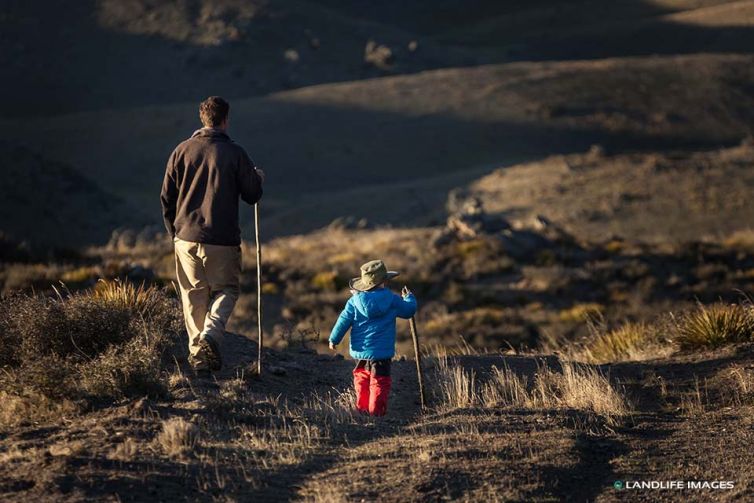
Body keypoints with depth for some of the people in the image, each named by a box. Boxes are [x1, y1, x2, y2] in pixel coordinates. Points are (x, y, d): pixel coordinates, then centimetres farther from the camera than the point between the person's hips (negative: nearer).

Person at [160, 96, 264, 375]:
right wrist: (258, 178, 24)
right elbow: (252, 196, 2)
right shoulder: (235, 153, -5)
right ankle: (211, 334, -13)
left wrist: (174, 232, 19)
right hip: (222, 240, -3)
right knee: (226, 290, 11)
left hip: (186, 237, 3)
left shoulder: (182, 151, 4)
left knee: (194, 295, 11)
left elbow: (166, 197, 7)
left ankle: (197, 353, 8)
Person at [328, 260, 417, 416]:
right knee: (379, 381, 1)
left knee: (362, 379, 17)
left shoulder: (355, 301, 0)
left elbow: (343, 321, -1)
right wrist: (409, 297, 31)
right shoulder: (392, 300, -4)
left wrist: (334, 339, 10)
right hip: (382, 351, -3)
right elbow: (409, 310, 10)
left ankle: (362, 407, 18)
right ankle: (376, 409, -3)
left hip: (359, 350, 3)